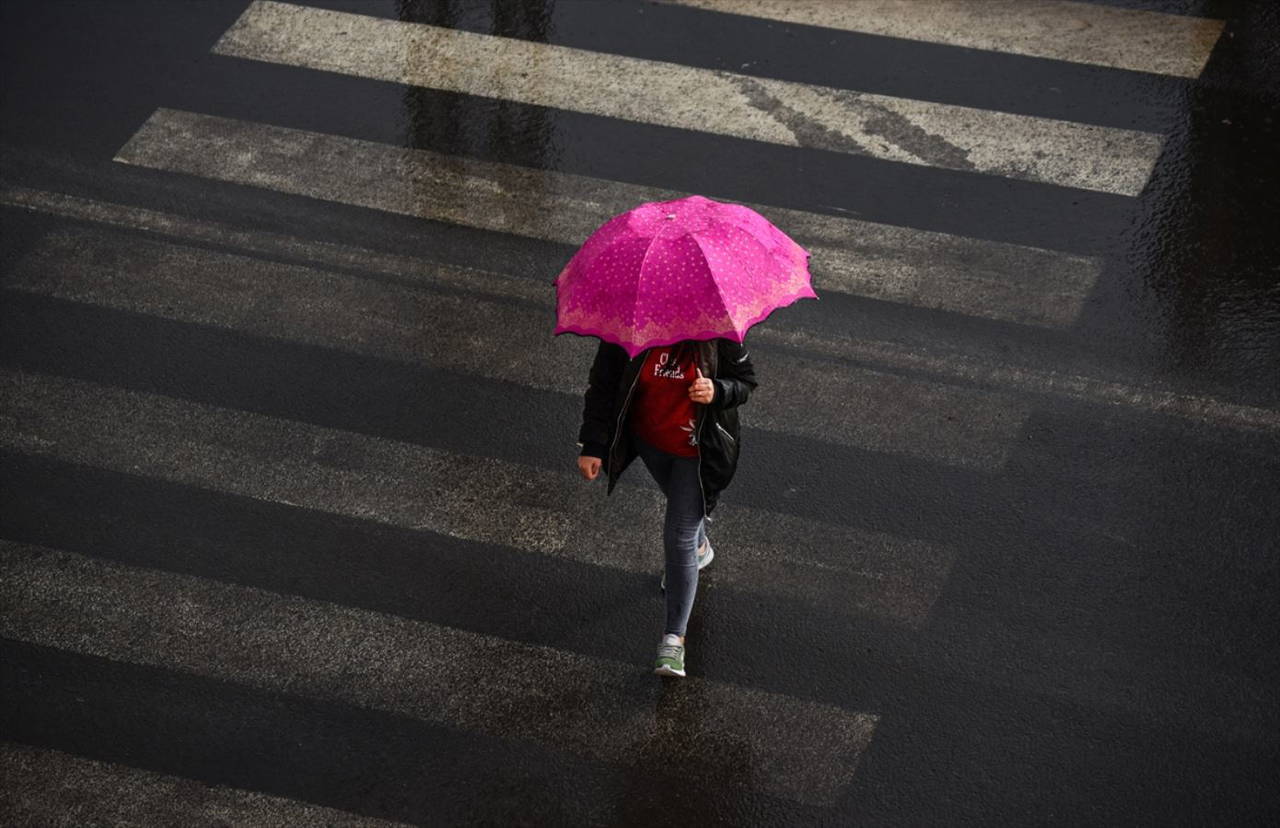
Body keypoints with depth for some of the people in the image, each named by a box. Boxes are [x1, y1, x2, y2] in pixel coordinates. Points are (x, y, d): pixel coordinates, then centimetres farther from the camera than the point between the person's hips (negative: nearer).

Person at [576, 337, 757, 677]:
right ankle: (699, 547, 67)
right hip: (650, 441, 3)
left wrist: (718, 391, -33)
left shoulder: (717, 334, -23)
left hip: (697, 449, -3)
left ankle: (674, 638, 0)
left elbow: (745, 379, -10)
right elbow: (602, 384, -10)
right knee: (680, 503, 31)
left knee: (679, 539, -7)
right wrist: (592, 445, -12)